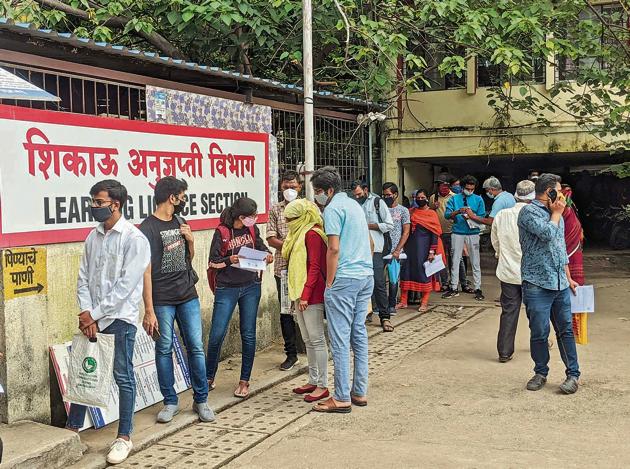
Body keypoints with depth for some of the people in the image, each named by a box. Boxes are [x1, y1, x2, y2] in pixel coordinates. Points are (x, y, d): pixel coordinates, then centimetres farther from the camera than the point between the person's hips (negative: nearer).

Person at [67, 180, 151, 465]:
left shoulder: (134, 239, -11)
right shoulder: (93, 236, 9)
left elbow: (126, 285, -16)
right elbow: (83, 278, 8)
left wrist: (95, 314, -14)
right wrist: (86, 313, -6)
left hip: (120, 318, -6)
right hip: (92, 318, 6)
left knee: (123, 377, 2)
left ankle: (124, 437, 12)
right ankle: (72, 428, 25)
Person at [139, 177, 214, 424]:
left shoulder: (179, 222, 11)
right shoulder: (148, 228, -9)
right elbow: (146, 271, -12)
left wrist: (190, 241, 0)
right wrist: (149, 311, -16)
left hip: (188, 296, 5)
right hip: (162, 301, -5)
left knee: (196, 347, 4)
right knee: (164, 350, 4)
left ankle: (201, 400, 14)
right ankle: (170, 402, 16)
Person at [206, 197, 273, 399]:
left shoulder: (252, 229, 3)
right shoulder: (222, 232, -8)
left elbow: (260, 245, 20)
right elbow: (212, 262, -5)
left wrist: (267, 254, -1)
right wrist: (230, 260, -22)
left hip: (251, 287, 4)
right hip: (227, 289, -3)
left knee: (248, 334, 5)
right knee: (217, 335, -4)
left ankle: (244, 381, 15)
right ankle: (209, 378, 16)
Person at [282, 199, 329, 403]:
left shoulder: (312, 234, -13)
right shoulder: (300, 234, 17)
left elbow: (314, 267, -18)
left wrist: (305, 295, -21)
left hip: (312, 294, -10)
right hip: (300, 293, 10)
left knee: (316, 339, -5)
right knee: (308, 339, 14)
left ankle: (322, 385, 1)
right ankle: (313, 380, 23)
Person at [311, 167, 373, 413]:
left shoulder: (333, 208, -8)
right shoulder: (355, 205, 19)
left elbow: (334, 249, -14)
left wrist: (329, 284, -10)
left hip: (344, 279, -9)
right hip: (366, 276, 9)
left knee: (340, 339, -4)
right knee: (359, 334, 12)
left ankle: (342, 398, -1)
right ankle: (360, 392, 18)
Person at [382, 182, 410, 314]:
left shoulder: (403, 210, 4)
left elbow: (406, 232, 0)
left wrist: (397, 250, -8)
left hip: (395, 252, -2)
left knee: (393, 280, 2)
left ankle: (392, 305, 14)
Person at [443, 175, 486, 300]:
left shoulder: (478, 199, 6)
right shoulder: (454, 198, 7)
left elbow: (482, 217, 0)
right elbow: (447, 214, -3)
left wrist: (472, 215, -17)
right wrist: (458, 211, -20)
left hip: (473, 233, -1)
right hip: (458, 233, 1)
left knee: (475, 262, 0)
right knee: (455, 261, 4)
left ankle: (478, 289, 6)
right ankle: (454, 289, 11)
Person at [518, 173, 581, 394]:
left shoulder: (555, 214, 18)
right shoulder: (529, 212, -7)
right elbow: (547, 233, -23)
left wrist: (568, 278, 23)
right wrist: (557, 213, -4)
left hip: (560, 284, 7)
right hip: (537, 284, -6)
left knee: (566, 330, 8)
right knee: (539, 332, 1)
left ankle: (573, 374, 15)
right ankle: (541, 373, 16)